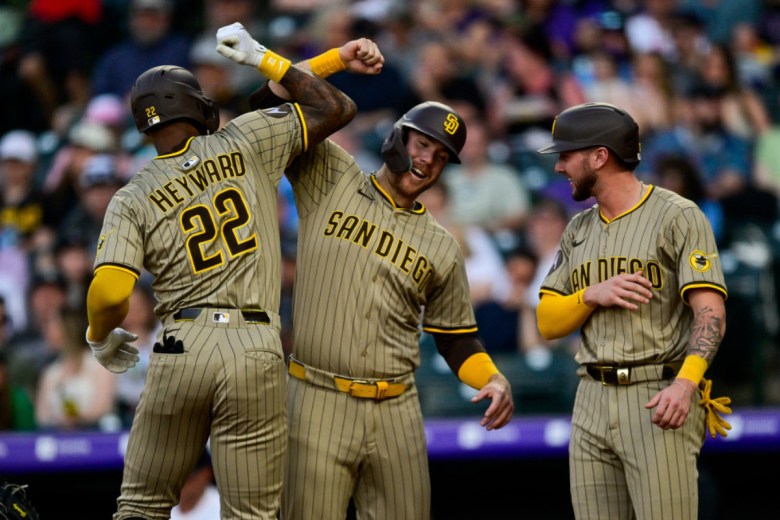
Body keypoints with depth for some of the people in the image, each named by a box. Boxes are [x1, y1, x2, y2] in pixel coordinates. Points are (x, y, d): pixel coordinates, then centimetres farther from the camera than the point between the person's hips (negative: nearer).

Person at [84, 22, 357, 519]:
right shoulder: (245, 142, 5)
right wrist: (265, 59, 18)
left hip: (181, 347, 0)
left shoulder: (133, 198, 5)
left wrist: (101, 338, 13)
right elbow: (336, 108, 11)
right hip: (256, 349, 0)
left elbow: (110, 291, -9)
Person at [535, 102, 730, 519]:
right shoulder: (577, 231, 18)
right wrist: (592, 295, -7)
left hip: (659, 397, -6)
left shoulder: (678, 217, -3)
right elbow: (548, 323, 15)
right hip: (592, 402, 6)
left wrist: (685, 383, -30)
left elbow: (710, 312, -13)